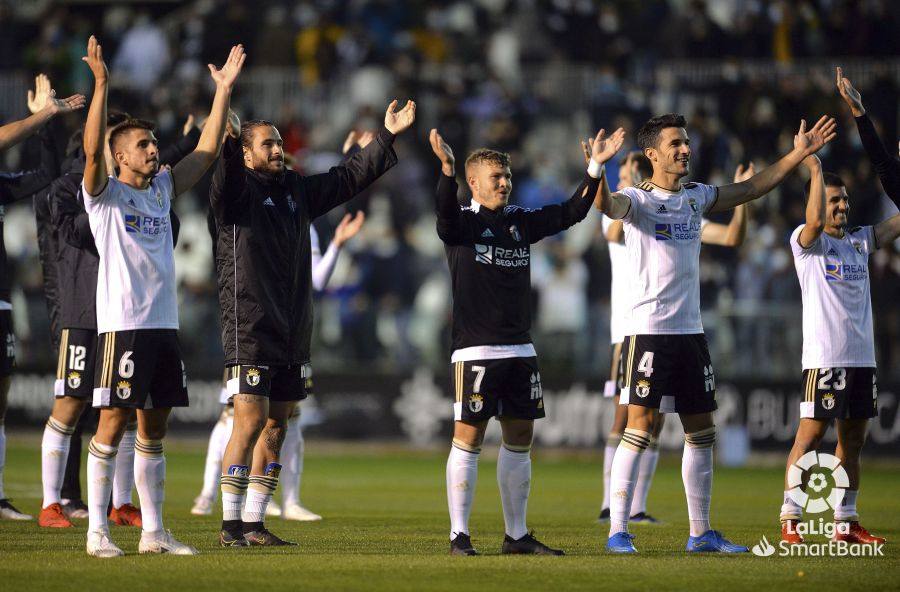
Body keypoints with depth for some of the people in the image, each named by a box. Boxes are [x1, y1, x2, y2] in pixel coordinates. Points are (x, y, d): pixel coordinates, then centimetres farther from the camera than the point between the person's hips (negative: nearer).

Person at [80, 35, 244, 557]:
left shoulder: (162, 190, 15)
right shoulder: (105, 193, -2)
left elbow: (207, 152, 16)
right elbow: (92, 150, -20)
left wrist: (224, 90, 11)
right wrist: (101, 85, -27)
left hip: (164, 324, 7)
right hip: (123, 324, -7)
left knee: (154, 430, 8)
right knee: (114, 424, -6)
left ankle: (154, 532, 12)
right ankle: (98, 530, -4)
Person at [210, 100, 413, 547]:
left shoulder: (297, 191, 16)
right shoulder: (237, 192, -5)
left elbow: (348, 178, 25)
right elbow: (224, 175, -28)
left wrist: (387, 137, 24)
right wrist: (224, 136, -45)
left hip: (292, 333, 7)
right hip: (249, 330, -7)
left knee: (276, 426, 7)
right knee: (251, 422, -12)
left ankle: (255, 523, 12)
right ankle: (231, 524, -8)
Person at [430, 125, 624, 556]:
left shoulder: (521, 223, 13)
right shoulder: (463, 223, -4)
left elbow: (570, 213, 13)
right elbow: (445, 215, -26)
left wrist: (595, 167, 2)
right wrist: (447, 168, -42)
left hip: (520, 350, 6)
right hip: (475, 352, -6)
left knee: (520, 439, 8)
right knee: (468, 439, -5)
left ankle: (516, 535, 15)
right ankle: (459, 536, 0)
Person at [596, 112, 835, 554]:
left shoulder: (696, 197, 13)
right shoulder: (638, 199, -6)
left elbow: (751, 189, 23)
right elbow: (609, 206, -29)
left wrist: (799, 154, 19)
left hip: (690, 331, 7)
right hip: (648, 331, -7)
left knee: (701, 433, 9)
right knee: (640, 428, -10)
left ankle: (701, 533, 17)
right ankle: (617, 531, -6)